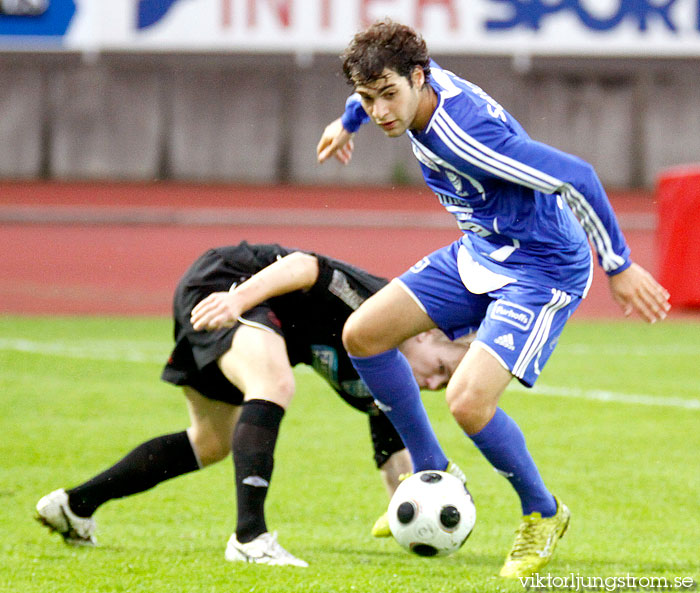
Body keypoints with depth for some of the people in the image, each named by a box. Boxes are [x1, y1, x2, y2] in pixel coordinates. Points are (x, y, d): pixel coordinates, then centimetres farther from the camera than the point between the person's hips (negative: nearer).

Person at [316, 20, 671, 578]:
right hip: (480, 254, 9)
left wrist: (620, 267, -25)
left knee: (468, 401, -22)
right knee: (363, 334, 4)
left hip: (543, 272, -9)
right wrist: (347, 121, 38)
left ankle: (543, 515, 5)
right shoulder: (421, 81, -9)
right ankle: (431, 476, 20)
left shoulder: (465, 136, -35)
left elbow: (576, 178, -33)